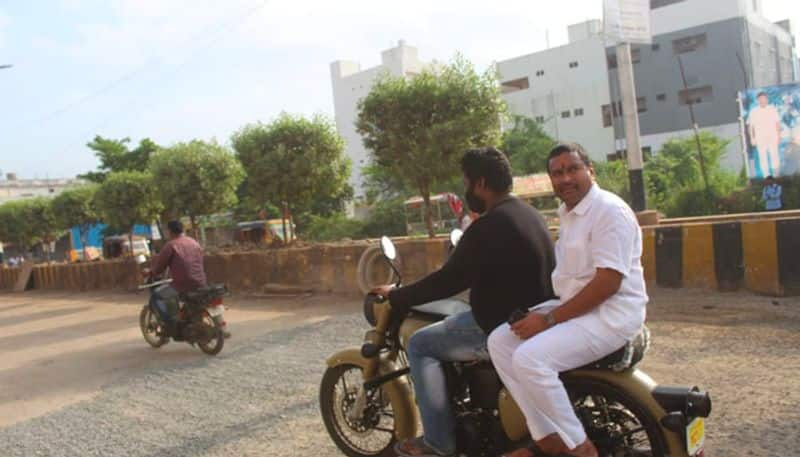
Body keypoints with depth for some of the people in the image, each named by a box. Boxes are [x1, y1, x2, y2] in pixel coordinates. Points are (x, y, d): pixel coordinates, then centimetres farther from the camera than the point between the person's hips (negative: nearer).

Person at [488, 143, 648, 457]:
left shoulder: (609, 210, -15)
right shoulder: (568, 213, 15)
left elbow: (608, 282, -23)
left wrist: (550, 319, -21)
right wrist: (542, 312, 8)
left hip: (610, 314, -10)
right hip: (574, 306, 10)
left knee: (529, 358, -27)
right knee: (500, 341, -3)